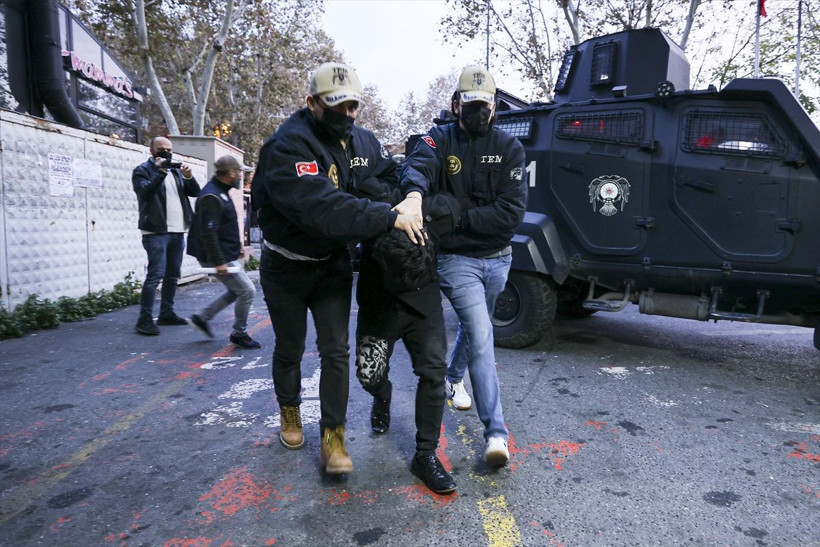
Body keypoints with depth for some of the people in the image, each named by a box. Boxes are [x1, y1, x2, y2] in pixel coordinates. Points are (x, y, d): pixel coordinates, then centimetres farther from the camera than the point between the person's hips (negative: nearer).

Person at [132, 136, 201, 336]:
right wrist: (160, 172, -22)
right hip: (156, 231, -7)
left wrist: (189, 177, -9)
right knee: (156, 274, -13)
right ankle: (145, 319, -10)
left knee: (173, 275, 10)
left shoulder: (176, 170, 18)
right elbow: (145, 193, -17)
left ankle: (166, 313, 19)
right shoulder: (143, 170, 0)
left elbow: (195, 192, 9)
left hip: (178, 231, 7)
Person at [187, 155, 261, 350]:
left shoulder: (220, 193, 13)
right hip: (219, 258, -10)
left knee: (237, 290, 19)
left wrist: (236, 247, 24)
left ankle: (202, 318, 27)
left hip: (227, 256, 10)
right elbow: (208, 233, -26)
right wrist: (219, 262, -27)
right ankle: (239, 334, 12)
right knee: (247, 291, -4)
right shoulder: (212, 197, -20)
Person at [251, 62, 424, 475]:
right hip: (286, 267, -4)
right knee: (289, 349, 14)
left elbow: (391, 171, 12)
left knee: (336, 350, -1)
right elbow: (320, 208, -40)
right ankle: (289, 412, 41)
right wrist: (389, 218, -41)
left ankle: (332, 437, 10)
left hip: (333, 263, 4)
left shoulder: (362, 141, -3)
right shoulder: (287, 146, -26)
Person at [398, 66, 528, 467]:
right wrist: (414, 193, -53)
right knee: (482, 337, -13)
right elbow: (417, 165, -30)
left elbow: (511, 212, -13)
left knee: (474, 326, 23)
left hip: (497, 258, 4)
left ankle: (453, 378, 53)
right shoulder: (440, 140, -5)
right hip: (457, 258, -4)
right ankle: (496, 432, -5)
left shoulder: (509, 148, -2)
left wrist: (458, 216, -20)